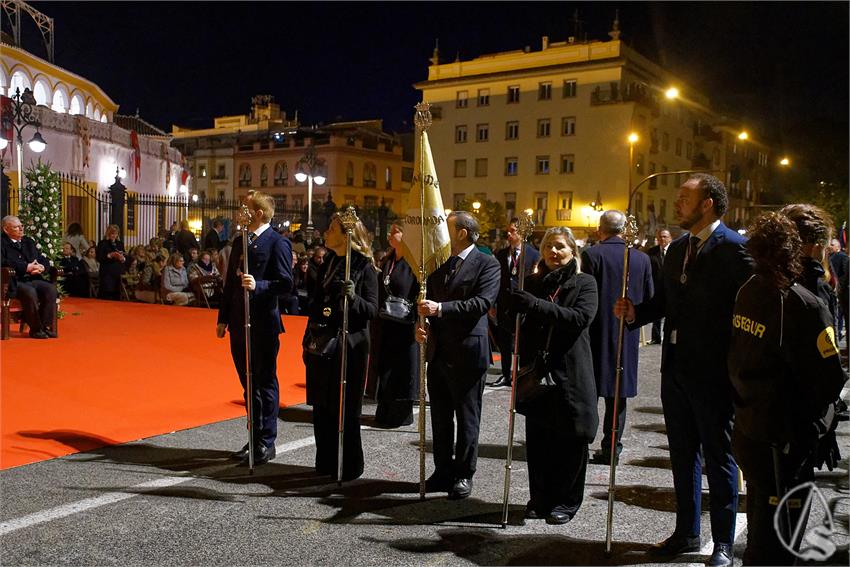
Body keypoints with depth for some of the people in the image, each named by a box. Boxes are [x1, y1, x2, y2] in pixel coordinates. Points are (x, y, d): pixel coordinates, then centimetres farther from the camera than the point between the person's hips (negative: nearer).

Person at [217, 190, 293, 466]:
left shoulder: (277, 243, -10)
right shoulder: (240, 241, 13)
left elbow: (285, 283, -15)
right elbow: (230, 282, 16)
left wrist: (257, 285, -30)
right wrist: (223, 318, 15)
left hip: (264, 324, -8)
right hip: (240, 324, 8)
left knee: (265, 383, 2)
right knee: (249, 383, 15)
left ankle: (267, 443, 12)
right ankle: (255, 438, 27)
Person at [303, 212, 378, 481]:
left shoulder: (364, 266, -9)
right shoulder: (328, 263, 11)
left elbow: (372, 310, -11)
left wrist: (353, 298, -30)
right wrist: (308, 340, 16)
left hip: (349, 345, -6)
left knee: (345, 408, 2)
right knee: (321, 405, 11)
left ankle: (349, 466, 16)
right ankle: (326, 462, 24)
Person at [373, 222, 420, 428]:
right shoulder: (387, 261, 12)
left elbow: (420, 294, -14)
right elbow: (381, 293, 15)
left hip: (405, 325, -7)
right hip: (386, 324, 7)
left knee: (402, 367, 1)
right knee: (386, 366, 12)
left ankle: (401, 413, 12)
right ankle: (385, 411, 23)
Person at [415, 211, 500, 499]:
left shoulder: (486, 264, -8)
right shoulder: (439, 264, 13)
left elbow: (483, 302, -21)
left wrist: (440, 309, -26)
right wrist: (422, 322, -4)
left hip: (466, 352, -7)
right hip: (438, 351, 7)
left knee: (467, 418, 6)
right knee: (440, 416, 15)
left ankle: (464, 475, 18)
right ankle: (443, 471, 27)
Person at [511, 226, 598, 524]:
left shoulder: (584, 283, 1)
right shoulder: (532, 282, 11)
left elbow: (581, 318, -16)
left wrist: (537, 305, -21)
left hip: (570, 372, -3)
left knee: (570, 440, 4)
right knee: (537, 438, 8)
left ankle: (565, 501, 18)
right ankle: (540, 497, 22)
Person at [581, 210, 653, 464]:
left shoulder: (591, 255, -11)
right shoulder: (642, 258, 1)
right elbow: (650, 298, 6)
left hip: (596, 331, -3)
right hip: (627, 335, 3)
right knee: (618, 393, 11)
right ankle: (611, 448, 15)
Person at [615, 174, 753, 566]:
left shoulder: (731, 247, -14)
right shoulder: (677, 248, 12)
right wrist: (635, 313, -2)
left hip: (712, 371, -8)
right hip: (676, 368, 8)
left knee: (718, 456, 6)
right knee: (682, 453, 17)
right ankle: (686, 533, 33)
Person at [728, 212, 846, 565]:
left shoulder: (749, 291, 1)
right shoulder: (803, 304, -22)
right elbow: (830, 382, -19)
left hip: (746, 430, 8)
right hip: (785, 443, -8)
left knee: (760, 532, 26)